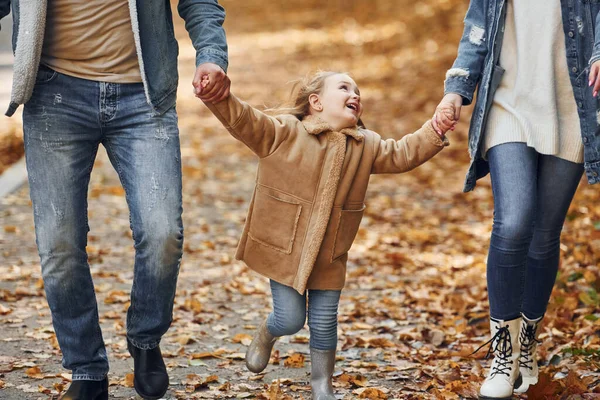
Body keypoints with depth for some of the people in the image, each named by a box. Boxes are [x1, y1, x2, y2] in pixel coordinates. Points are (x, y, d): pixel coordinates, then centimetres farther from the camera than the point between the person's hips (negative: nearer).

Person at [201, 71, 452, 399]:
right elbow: (242, 119, -21)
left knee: (324, 323, 6)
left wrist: (436, 132, -9)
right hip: (283, 249, -4)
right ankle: (265, 335, 36)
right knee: (290, 319, -1)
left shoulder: (366, 146, 4)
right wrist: (217, 96, -40)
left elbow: (402, 154, 6)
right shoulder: (283, 132, -12)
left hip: (329, 257, 4)